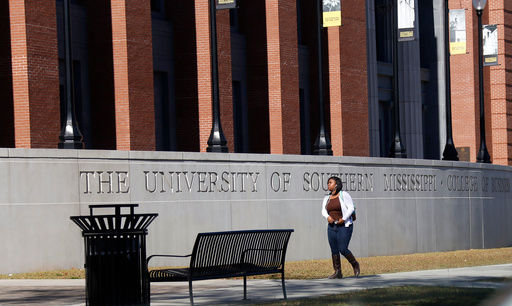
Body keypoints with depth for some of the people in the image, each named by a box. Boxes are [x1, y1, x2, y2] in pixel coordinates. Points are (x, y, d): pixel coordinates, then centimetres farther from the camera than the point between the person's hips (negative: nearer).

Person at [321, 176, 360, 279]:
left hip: (344, 226, -6)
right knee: (334, 250, 1)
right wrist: (328, 217, -16)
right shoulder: (327, 198, 12)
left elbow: (351, 208, -10)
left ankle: (355, 264, 14)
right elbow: (323, 210, 6)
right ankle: (337, 272, 5)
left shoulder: (344, 195, -5)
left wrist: (343, 219, -18)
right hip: (332, 227, 6)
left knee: (343, 249, -11)